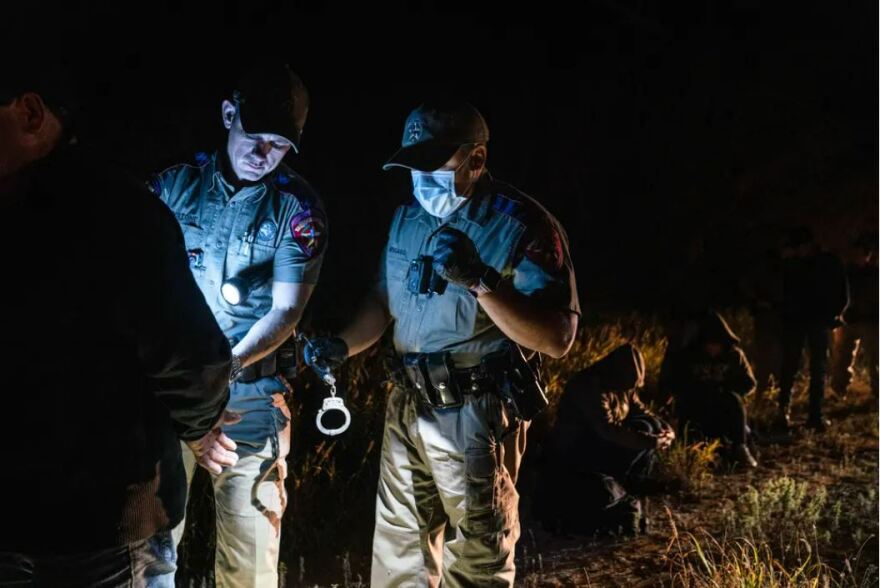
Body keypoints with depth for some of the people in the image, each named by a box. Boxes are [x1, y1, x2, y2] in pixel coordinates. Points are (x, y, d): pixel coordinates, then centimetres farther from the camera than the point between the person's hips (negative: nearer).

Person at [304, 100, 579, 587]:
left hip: (475, 416, -6)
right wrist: (342, 345, -2)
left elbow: (557, 338, -21)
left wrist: (480, 281, -32)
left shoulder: (520, 225, -14)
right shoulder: (407, 218, 8)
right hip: (407, 405, 7)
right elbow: (385, 300, 17)